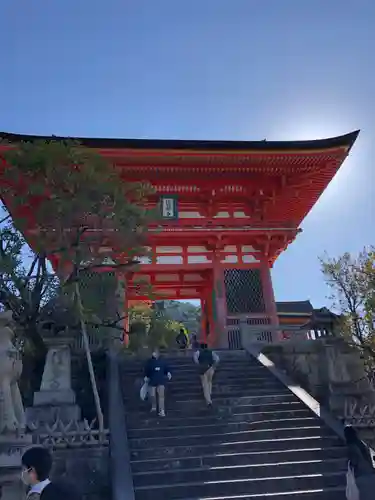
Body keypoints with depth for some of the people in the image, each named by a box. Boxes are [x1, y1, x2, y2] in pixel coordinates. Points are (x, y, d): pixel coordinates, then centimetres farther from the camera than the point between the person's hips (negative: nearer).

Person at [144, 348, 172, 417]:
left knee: (161, 395, -8)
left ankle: (162, 411, -7)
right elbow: (146, 370, 3)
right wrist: (146, 376, -8)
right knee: (152, 395, 6)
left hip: (161, 381, 0)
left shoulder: (162, 361, 1)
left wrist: (168, 373, -11)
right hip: (152, 381, 1)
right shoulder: (149, 361, 0)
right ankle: (154, 407, 35)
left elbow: (166, 368, 6)